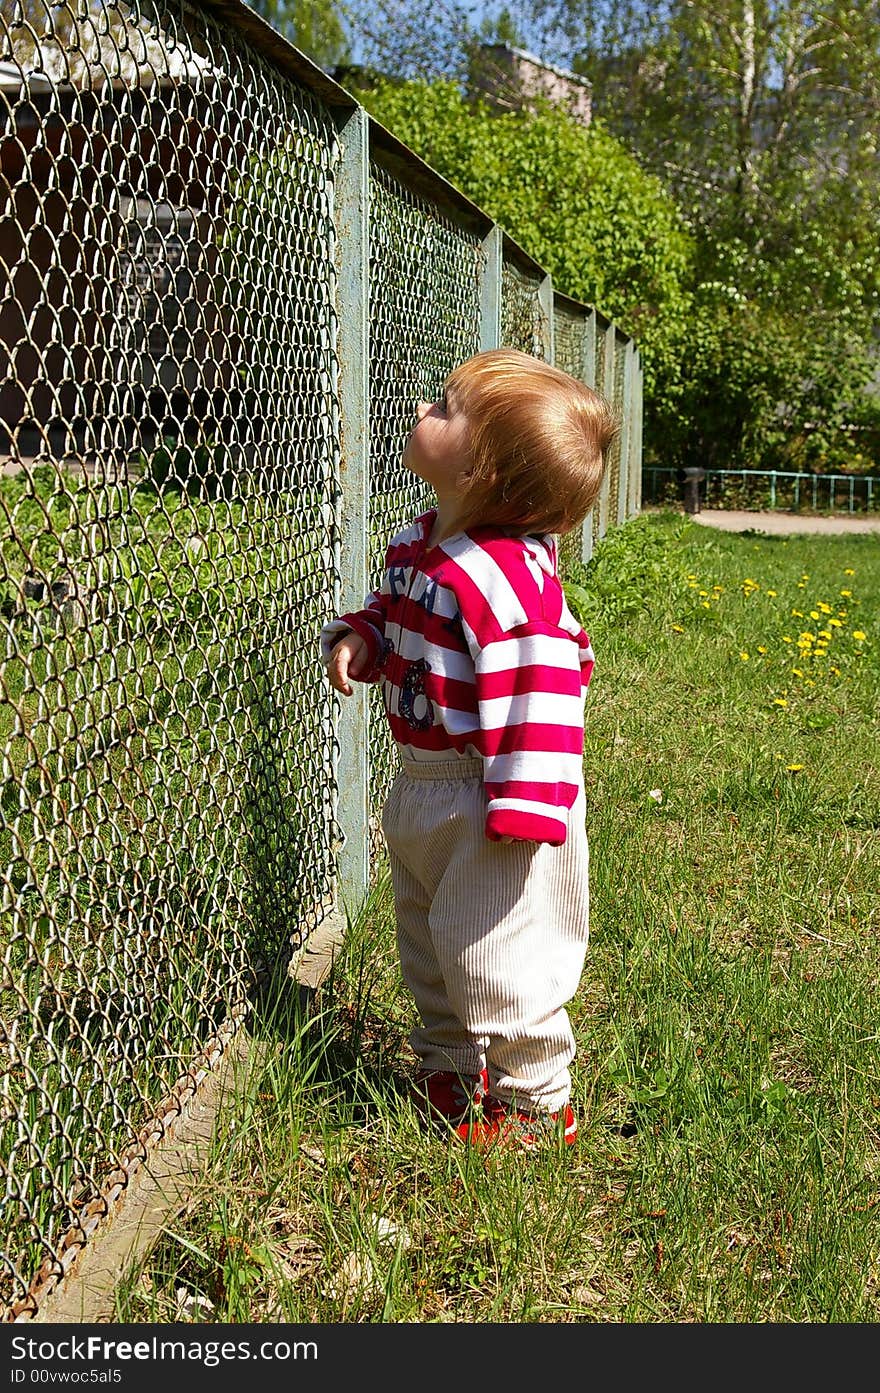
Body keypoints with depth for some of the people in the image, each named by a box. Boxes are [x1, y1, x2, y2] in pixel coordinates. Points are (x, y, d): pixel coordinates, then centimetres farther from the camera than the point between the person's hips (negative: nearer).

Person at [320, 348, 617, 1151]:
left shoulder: (507, 574, -27)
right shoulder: (414, 547, 2)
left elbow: (539, 695, -28)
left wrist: (522, 811, -27)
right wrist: (357, 640, -2)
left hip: (486, 800, -9)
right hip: (423, 786, 10)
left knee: (496, 955, 5)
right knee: (429, 944, 23)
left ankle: (532, 1099, 25)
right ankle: (448, 1067, 44)